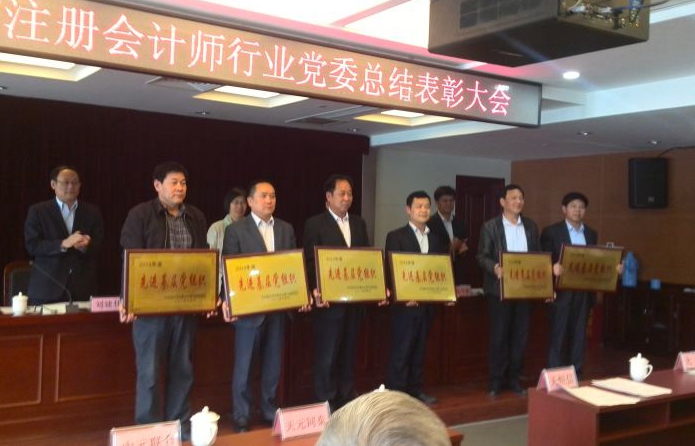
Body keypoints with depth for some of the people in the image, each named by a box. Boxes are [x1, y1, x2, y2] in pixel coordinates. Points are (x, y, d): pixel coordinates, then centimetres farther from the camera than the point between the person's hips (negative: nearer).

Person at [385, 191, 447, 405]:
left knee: (419, 349, 13)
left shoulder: (436, 238, 13)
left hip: (428, 302, 6)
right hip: (406, 303, -5)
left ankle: (415, 389, 22)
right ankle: (396, 393, 5)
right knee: (401, 350, -1)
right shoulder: (396, 236, -4)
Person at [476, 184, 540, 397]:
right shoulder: (490, 226, -2)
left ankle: (514, 378, 19)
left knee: (520, 335, 7)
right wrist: (494, 267, -25)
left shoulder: (531, 226, 11)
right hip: (500, 289, -4)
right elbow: (482, 256, -5)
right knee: (499, 335, 1)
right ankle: (496, 380, 11)